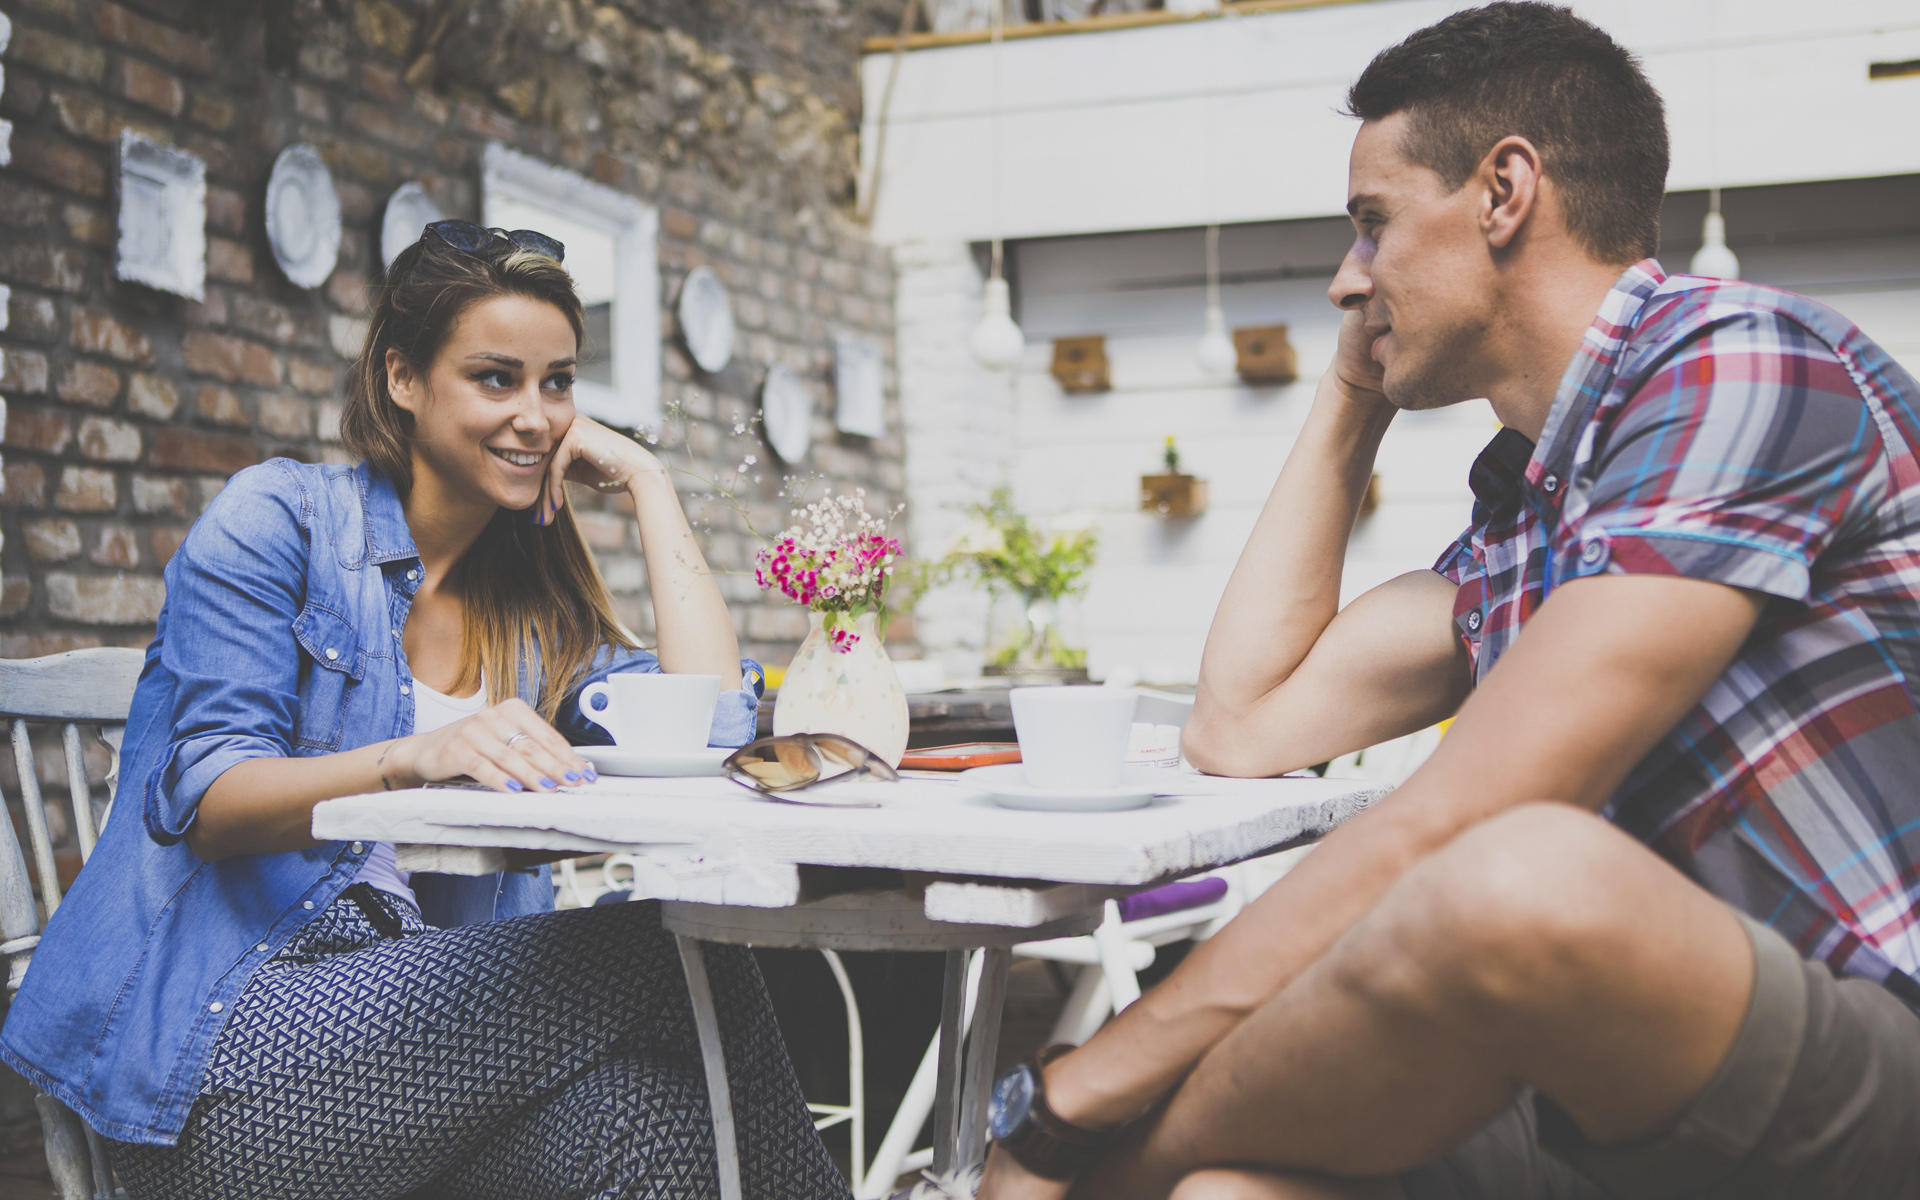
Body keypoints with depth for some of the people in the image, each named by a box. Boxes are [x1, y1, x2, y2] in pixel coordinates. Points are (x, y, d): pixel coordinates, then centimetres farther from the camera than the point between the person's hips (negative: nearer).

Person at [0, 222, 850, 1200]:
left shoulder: (535, 606, 17)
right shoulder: (277, 517, 3)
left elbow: (715, 727, -1)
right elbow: (207, 803, -9)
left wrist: (646, 481, 6)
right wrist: (413, 758, -29)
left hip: (422, 1016, 4)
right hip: (220, 1030, -4)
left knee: (642, 1120, -32)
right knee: (660, 955, -26)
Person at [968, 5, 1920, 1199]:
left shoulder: (1739, 360, -12)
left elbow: (1445, 829, -20)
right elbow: (1243, 726, 16)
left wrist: (1076, 1097, -15)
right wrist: (1351, 400, 19)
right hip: (1655, 1099, 7)